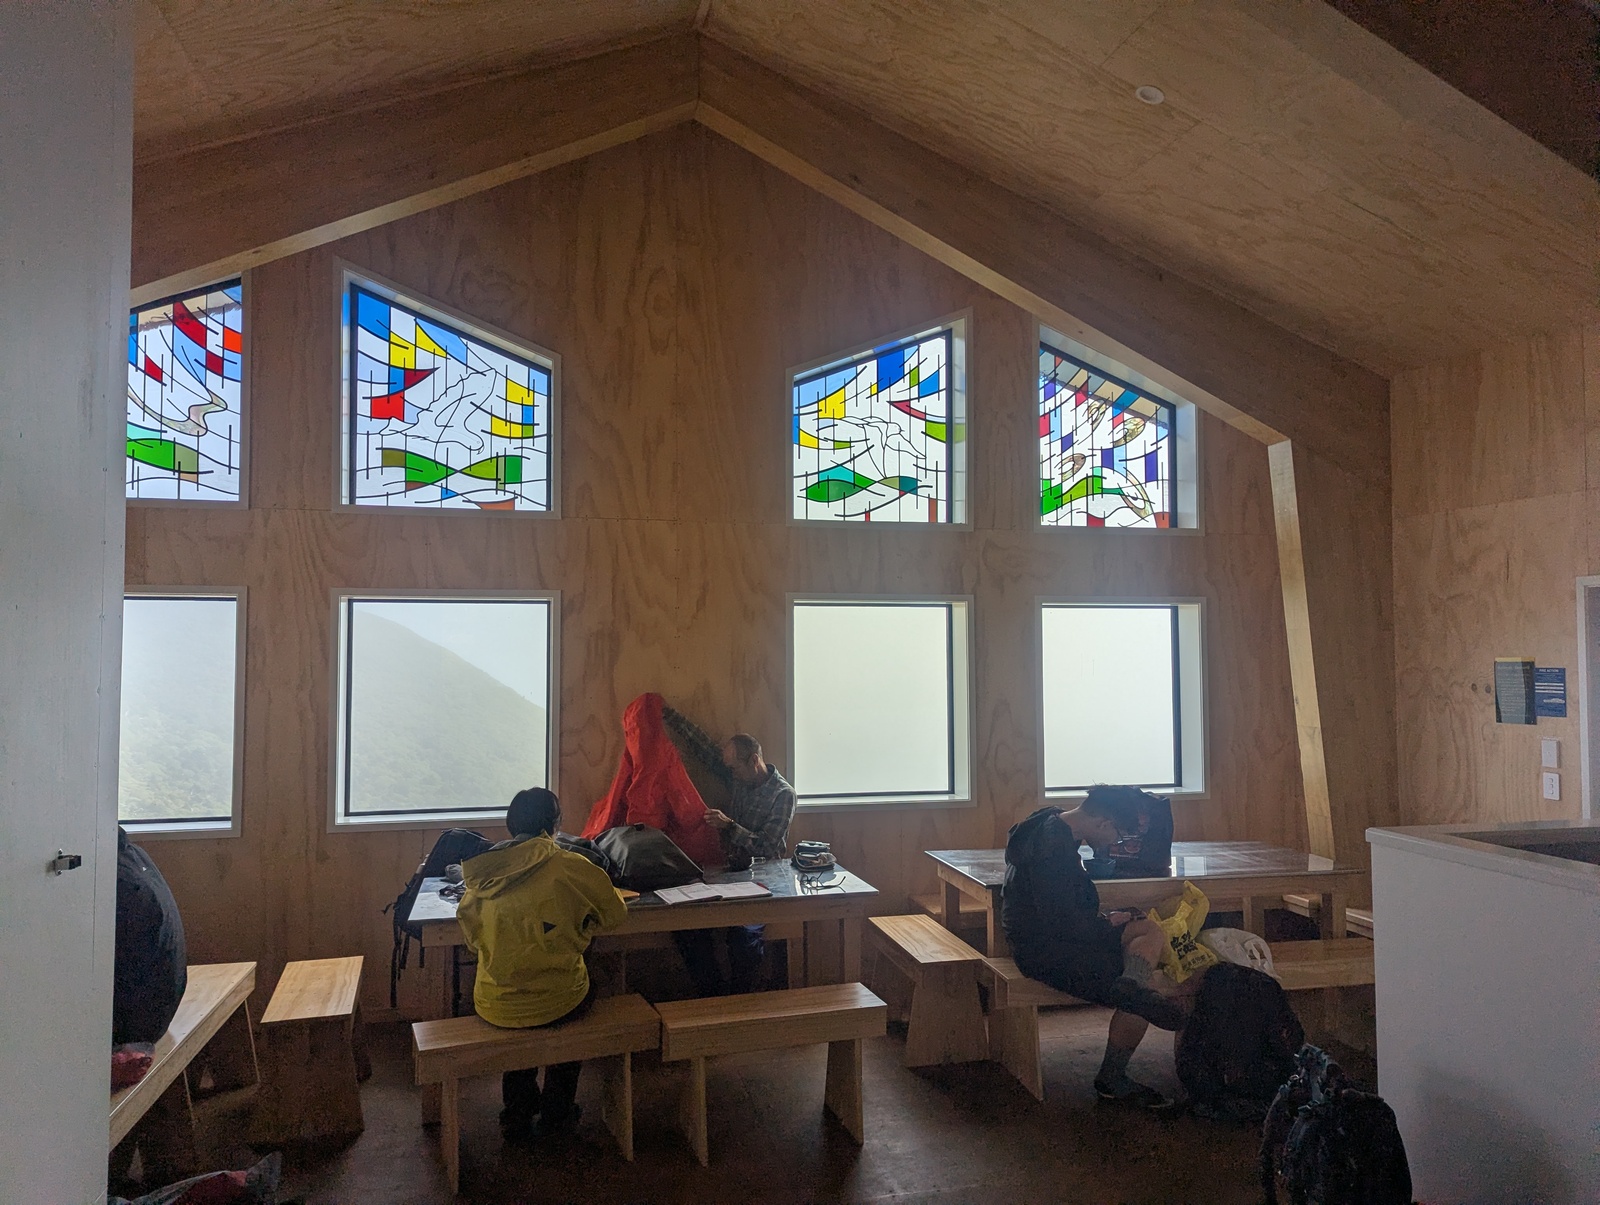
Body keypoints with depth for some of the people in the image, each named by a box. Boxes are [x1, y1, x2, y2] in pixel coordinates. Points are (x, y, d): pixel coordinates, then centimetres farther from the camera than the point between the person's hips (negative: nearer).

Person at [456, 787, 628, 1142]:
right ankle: (556, 1113, 38)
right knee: (584, 986, 31)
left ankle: (518, 1115, 39)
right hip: (555, 1004, -3)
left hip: (494, 1007, 3)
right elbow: (615, 914, 3)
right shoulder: (571, 867, -12)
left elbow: (472, 936, 10)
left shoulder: (483, 871, -2)